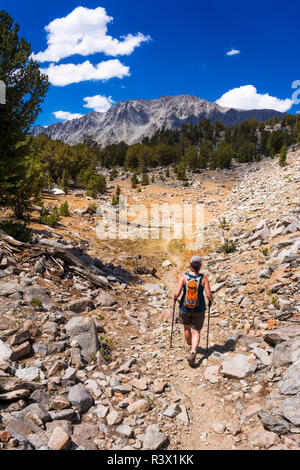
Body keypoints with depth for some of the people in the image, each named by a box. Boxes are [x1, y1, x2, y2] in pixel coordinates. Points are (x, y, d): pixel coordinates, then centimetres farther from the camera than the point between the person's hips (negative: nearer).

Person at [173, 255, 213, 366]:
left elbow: (177, 293, -20)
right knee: (196, 332, 13)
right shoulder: (204, 278, -15)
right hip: (199, 310, -1)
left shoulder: (184, 277, -16)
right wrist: (210, 300, 6)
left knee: (187, 328, 26)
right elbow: (208, 295, -17)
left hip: (185, 308, 1)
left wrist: (174, 296, 3)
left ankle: (190, 347, 48)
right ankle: (193, 352, -9)